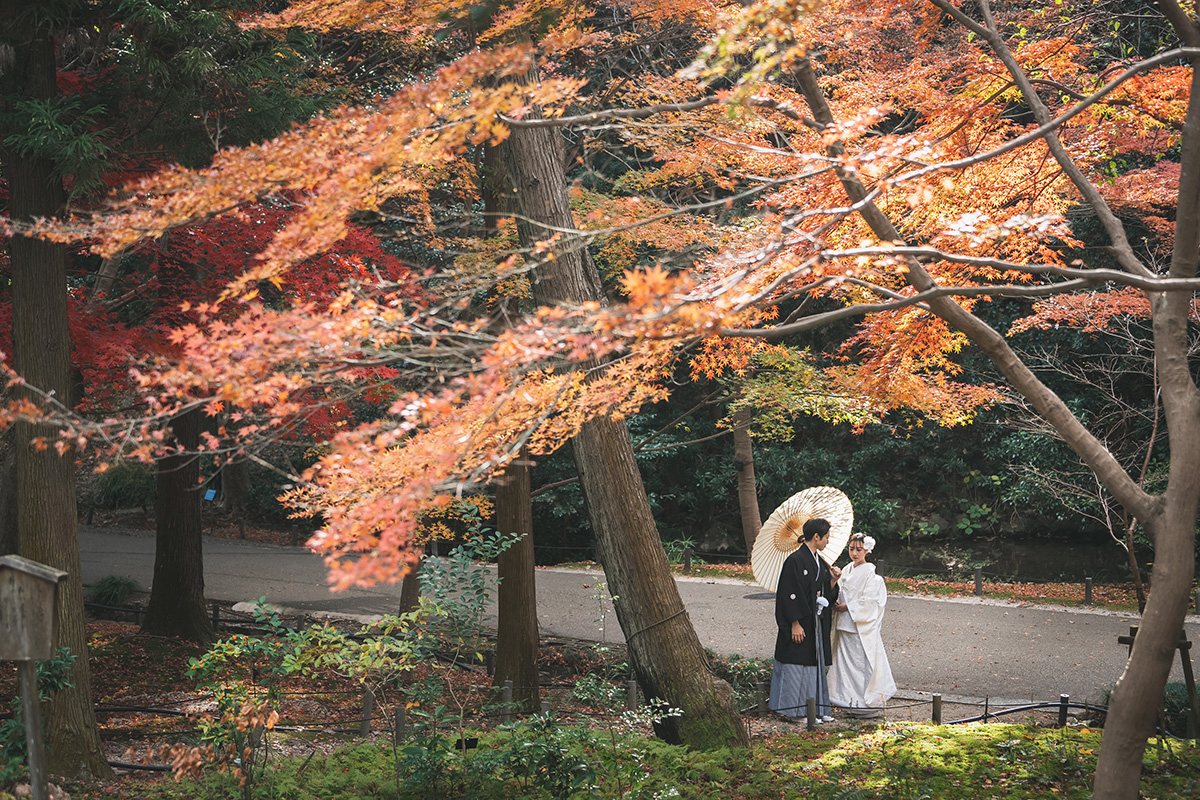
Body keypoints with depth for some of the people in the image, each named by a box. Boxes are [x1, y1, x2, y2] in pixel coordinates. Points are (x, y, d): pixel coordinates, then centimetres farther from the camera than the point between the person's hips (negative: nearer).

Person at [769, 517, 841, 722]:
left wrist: (833, 580, -3)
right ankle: (798, 709, 3)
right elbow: (791, 593, -17)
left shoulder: (819, 562, 13)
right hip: (801, 624, -9)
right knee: (798, 663, -3)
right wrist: (795, 623, -20)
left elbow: (826, 594, 16)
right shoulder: (796, 560, -14)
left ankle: (816, 707, 16)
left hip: (816, 622, 9)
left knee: (816, 664, 11)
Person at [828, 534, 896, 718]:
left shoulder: (870, 573, -9)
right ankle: (853, 704, 14)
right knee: (847, 662, 8)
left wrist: (848, 606, -12)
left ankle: (870, 705, 1)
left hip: (862, 627, -7)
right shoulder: (847, 570, 12)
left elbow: (868, 601, -14)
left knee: (863, 664, -5)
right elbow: (840, 592, 18)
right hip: (845, 625, 7)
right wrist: (836, 602, -2)